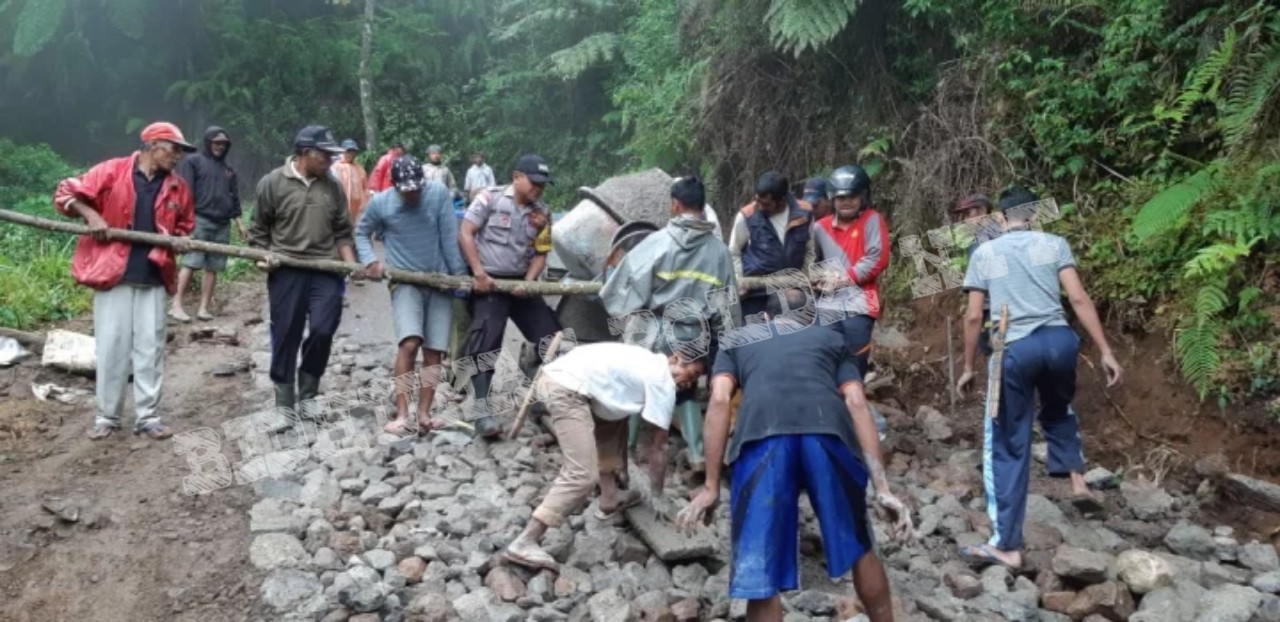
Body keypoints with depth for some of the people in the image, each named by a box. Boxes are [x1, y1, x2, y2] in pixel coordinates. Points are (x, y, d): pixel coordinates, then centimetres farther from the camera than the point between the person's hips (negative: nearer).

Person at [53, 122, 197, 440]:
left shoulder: (178, 187, 6)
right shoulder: (111, 172, -4)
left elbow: (185, 226, 20)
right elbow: (66, 193, 2)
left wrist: (181, 241, -1)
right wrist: (91, 215, -14)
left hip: (153, 278, 3)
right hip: (112, 272, -3)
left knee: (150, 347, 3)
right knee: (111, 346, 2)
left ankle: (147, 416, 11)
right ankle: (107, 416, 14)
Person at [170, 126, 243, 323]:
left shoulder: (229, 169, 21)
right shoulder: (193, 162, 4)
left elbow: (234, 198, 24)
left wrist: (238, 222, 18)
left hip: (222, 225, 6)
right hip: (199, 220, -6)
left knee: (213, 267, 3)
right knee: (190, 264, -12)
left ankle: (204, 308, 6)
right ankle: (176, 305, -11)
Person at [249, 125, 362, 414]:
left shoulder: (333, 186, 8)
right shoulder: (272, 182, -1)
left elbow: (342, 232, 12)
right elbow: (259, 229, 5)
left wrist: (351, 264, 1)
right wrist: (262, 257, -9)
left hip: (326, 272, 2)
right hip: (286, 272, -2)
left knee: (323, 330, -6)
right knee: (286, 337, 4)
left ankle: (308, 391, 18)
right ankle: (284, 403, 17)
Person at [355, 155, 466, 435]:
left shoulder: (438, 193, -6)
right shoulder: (380, 203, -4)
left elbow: (450, 237, -6)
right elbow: (361, 232, 12)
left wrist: (460, 275, -5)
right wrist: (369, 260, -4)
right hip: (405, 282, -2)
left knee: (434, 352, 0)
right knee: (409, 343, -22)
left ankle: (424, 415, 7)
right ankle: (401, 415, -20)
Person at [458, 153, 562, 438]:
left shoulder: (542, 213, 7)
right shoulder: (490, 197, -6)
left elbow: (540, 254, 9)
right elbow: (465, 234, -8)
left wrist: (528, 282, -8)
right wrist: (479, 273, -14)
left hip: (521, 284, 5)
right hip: (489, 283, -5)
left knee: (552, 338, 2)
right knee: (486, 343, -15)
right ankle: (482, 411, -14)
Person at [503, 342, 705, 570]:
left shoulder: (649, 363, 27)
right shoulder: (663, 383, 1)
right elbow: (658, 446, 6)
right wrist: (657, 496, 18)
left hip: (553, 375, 10)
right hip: (567, 389, -10)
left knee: (613, 423, 28)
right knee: (583, 476, -12)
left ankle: (610, 500, 33)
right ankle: (524, 543, -12)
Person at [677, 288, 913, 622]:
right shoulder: (831, 339, 35)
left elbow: (720, 401, 16)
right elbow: (857, 405, 20)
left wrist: (711, 487, 14)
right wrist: (882, 488, 14)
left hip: (762, 438, -1)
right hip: (827, 433, 2)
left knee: (760, 573, 5)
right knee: (858, 547, 25)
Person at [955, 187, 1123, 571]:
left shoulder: (984, 253, 13)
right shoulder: (1054, 244, 12)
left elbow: (974, 317, 8)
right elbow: (1079, 299, 3)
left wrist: (968, 367, 17)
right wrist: (1105, 352, 4)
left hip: (1014, 349, -2)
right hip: (1058, 340, 2)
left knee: (1007, 448, 5)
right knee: (1058, 410, 36)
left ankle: (1007, 546, 5)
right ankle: (1077, 479, 21)